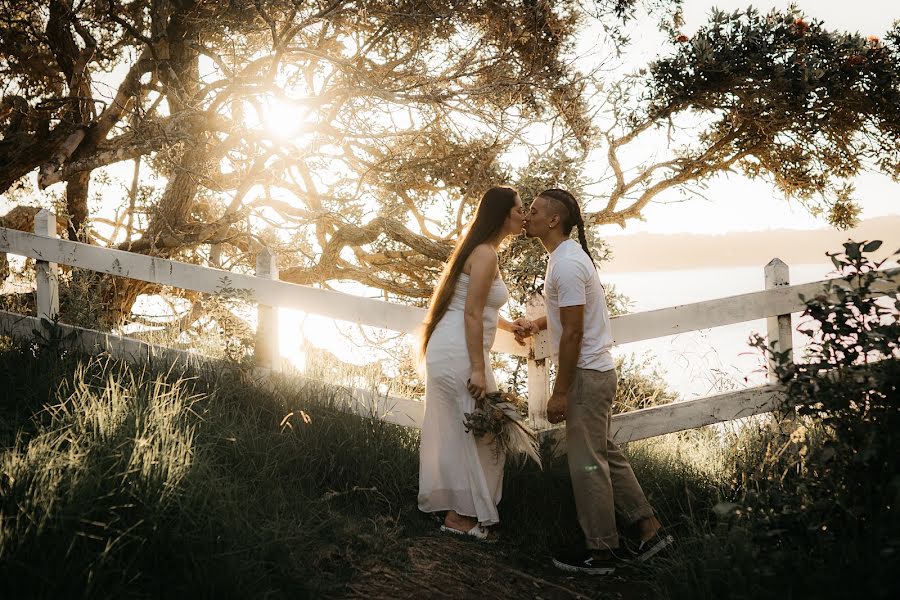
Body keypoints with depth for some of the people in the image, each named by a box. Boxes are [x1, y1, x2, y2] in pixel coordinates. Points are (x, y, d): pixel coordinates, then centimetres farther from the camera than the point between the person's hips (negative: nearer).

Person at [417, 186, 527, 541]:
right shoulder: (485, 253, -15)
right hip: (458, 353, -10)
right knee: (474, 433, -2)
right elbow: (472, 314, -20)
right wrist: (478, 370, -21)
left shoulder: (482, 251, 16)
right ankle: (461, 515, 6)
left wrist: (512, 327, 42)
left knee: (456, 431, 16)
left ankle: (453, 507, 26)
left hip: (450, 351, 10)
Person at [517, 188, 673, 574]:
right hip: (597, 370, 10)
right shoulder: (569, 254, 11)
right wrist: (537, 324, 14)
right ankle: (648, 530, 21)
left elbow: (573, 332, -23)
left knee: (587, 462, -2)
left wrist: (559, 393, -20)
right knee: (604, 455, 16)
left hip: (587, 375, -10)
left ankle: (600, 551, 7)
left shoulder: (566, 265, -20)